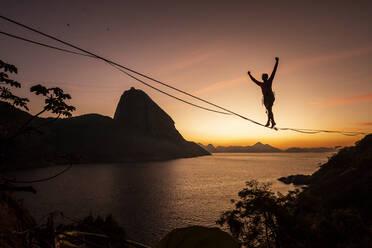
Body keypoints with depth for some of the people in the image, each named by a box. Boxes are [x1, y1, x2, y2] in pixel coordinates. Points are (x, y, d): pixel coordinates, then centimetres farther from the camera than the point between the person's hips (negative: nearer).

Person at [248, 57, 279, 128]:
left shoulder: (269, 81, 11)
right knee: (268, 110, -1)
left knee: (269, 109, -18)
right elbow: (254, 80, 37)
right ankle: (273, 122, 2)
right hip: (265, 98, 5)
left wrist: (277, 62, 6)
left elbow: (274, 71, 8)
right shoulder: (261, 84, 23)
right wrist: (250, 75, 47)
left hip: (270, 97, -5)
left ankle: (268, 122, -29)